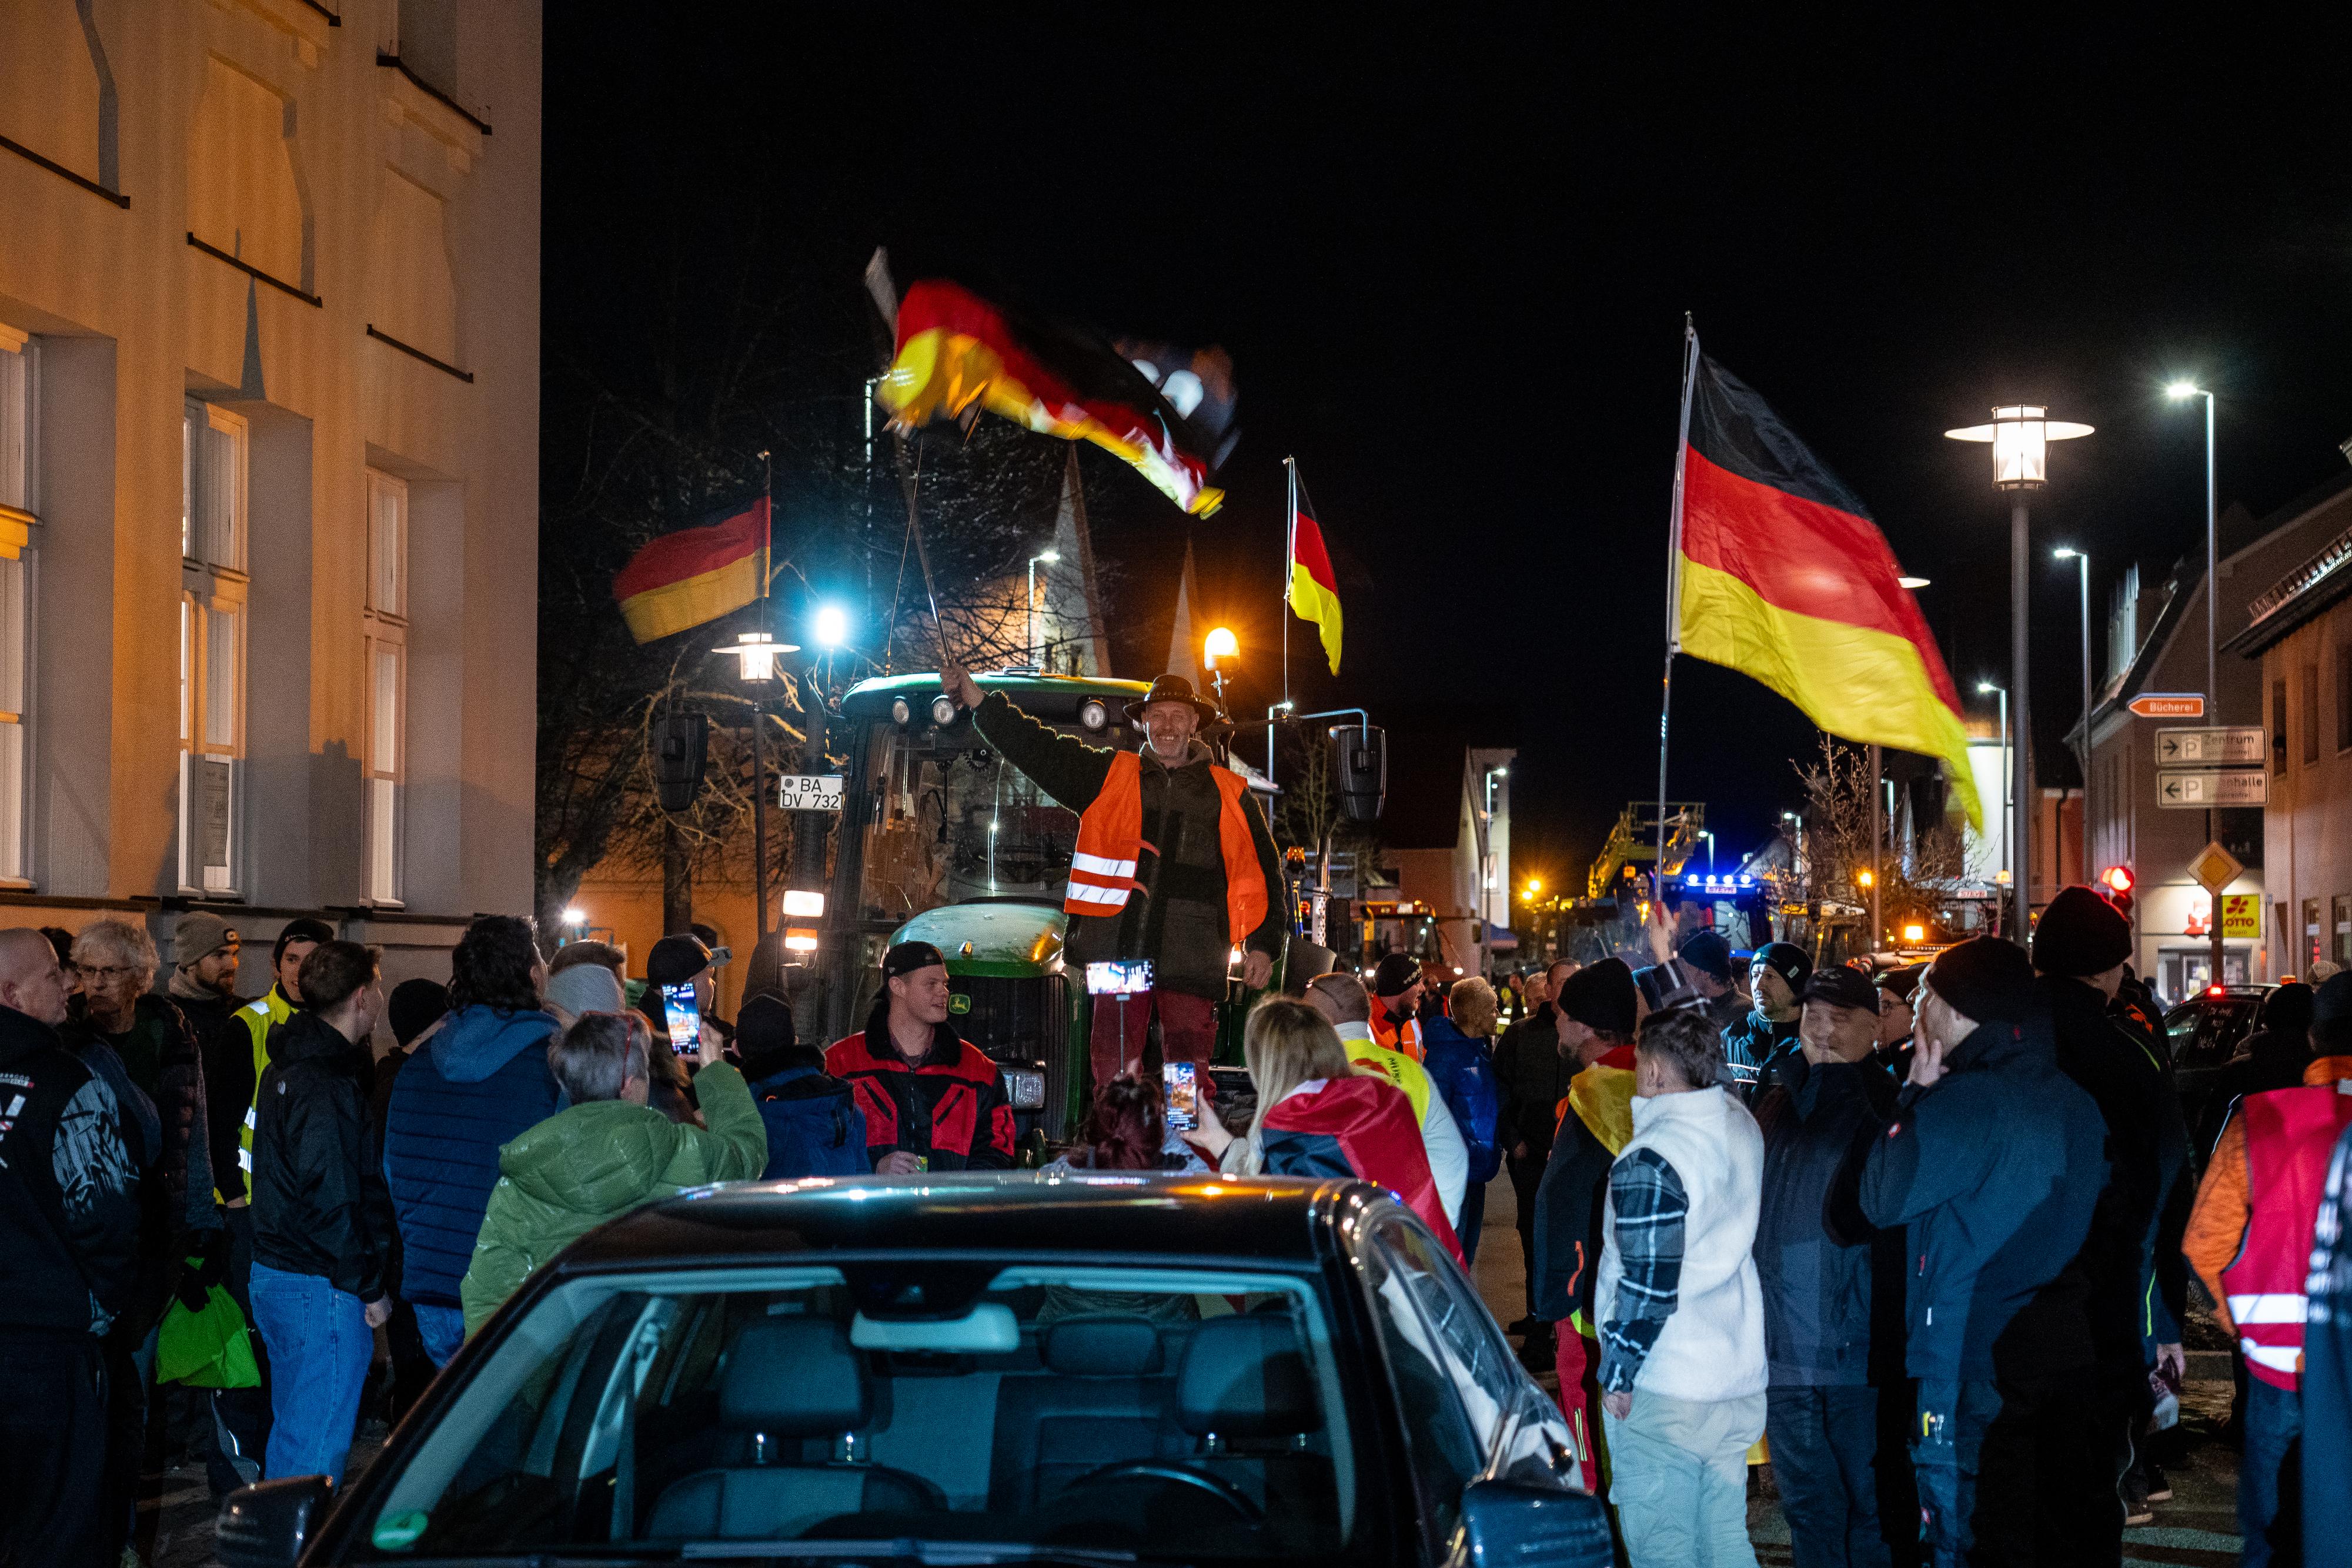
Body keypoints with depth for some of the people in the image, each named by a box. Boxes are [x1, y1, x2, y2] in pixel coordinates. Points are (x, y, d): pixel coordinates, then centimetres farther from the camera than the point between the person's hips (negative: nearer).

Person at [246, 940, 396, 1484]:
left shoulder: (286, 1068, 13)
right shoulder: (328, 1085, -19)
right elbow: (330, 1198, -22)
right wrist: (368, 1287, -14)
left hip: (274, 1272, 10)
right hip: (322, 1289, -10)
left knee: (291, 1432, 19)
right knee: (318, 1445, -5)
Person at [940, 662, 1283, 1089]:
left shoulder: (1229, 794, 13)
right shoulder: (1109, 775, 14)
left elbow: (1262, 874, 15)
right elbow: (1037, 749, 9)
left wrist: (1262, 946, 6)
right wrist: (974, 698, 0)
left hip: (1190, 964, -1)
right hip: (1116, 957, 1)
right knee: (1113, 1081, 0)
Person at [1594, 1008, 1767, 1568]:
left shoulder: (1649, 1162, -20)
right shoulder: (1743, 1127, 4)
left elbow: (1647, 1286, -20)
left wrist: (1617, 1375, -9)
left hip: (1662, 1392, -8)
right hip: (1738, 1380, 8)